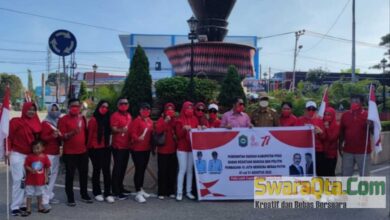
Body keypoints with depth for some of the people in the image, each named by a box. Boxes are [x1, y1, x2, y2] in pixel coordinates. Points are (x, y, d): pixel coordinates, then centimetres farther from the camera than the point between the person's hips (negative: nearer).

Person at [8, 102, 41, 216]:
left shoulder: (36, 123, 8)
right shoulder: (16, 121, -6)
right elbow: (9, 136, -8)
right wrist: (7, 150, -17)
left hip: (30, 155, 5)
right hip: (17, 155, -5)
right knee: (18, 180, -5)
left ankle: (23, 204, 17)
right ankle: (15, 207, 1)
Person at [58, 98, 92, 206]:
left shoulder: (83, 118, 10)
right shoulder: (63, 119, -7)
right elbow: (62, 137, -11)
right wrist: (72, 133, -27)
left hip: (83, 151, 5)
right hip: (69, 153, -5)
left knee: (84, 174, 12)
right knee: (70, 175, 1)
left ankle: (84, 195, 25)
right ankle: (70, 198, 10)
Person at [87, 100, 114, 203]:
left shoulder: (107, 119, 9)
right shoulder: (93, 120, -9)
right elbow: (90, 135, -5)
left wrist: (108, 144, 8)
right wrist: (89, 147, -1)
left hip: (106, 148, 5)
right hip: (95, 149, -5)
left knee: (106, 170, 3)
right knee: (97, 170, 6)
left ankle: (108, 193, 6)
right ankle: (97, 193, 18)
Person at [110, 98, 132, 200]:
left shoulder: (129, 115, 13)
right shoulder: (115, 116, -11)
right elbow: (113, 130, -20)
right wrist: (121, 130, -40)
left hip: (126, 146, 8)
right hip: (118, 146, -8)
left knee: (123, 167, 15)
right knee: (117, 168, -5)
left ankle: (120, 187, 28)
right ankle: (116, 191, 0)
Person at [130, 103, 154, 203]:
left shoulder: (150, 121, 8)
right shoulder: (137, 120, -11)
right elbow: (133, 133, -17)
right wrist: (137, 138, -35)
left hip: (147, 149, 7)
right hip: (137, 149, -7)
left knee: (143, 169, 16)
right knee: (139, 169, -6)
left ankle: (141, 189, 29)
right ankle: (138, 193, 1)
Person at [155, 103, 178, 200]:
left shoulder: (175, 120, 11)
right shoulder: (161, 120, 2)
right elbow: (158, 130, -16)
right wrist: (165, 121, -21)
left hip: (173, 150, 3)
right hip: (163, 150, -3)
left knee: (172, 171, 5)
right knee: (162, 171, -2)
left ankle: (171, 191, 14)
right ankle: (161, 192, 5)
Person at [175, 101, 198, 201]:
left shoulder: (195, 119, 9)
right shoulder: (180, 120, -2)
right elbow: (178, 135, -7)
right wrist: (184, 129, -24)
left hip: (192, 148, 4)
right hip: (182, 148, -3)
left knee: (190, 170, 7)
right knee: (182, 169, -6)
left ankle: (188, 191, 14)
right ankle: (179, 192, 0)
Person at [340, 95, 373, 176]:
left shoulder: (367, 115, -4)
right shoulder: (345, 115, 4)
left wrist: (370, 125, -25)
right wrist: (340, 146, 9)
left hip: (363, 151, -2)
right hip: (348, 151, 3)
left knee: (364, 175, 8)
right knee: (346, 175, 10)